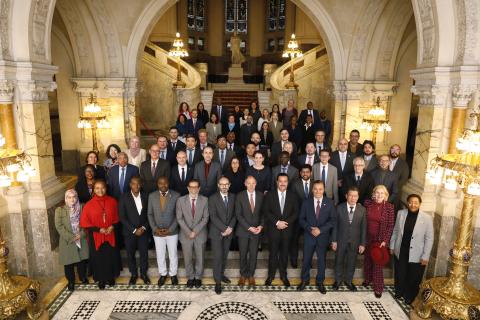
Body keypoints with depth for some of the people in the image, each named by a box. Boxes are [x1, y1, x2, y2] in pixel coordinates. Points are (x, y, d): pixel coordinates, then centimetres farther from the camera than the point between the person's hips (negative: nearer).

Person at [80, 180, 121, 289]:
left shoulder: (112, 201, -6)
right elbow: (83, 222, -9)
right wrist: (98, 229, -15)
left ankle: (111, 277, 37)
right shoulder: (89, 205, -12)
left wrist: (112, 226, -12)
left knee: (111, 257, 15)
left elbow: (116, 217, 6)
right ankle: (101, 280, 32)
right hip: (96, 237, -2)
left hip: (110, 235, 2)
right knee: (99, 259, 12)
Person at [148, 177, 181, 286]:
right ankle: (162, 274, 37)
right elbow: (150, 214, 1)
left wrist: (170, 229, -14)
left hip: (172, 232, -1)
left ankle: (173, 274, 36)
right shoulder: (152, 196, -4)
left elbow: (178, 214, -9)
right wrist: (155, 228, -10)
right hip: (157, 232, 2)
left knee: (173, 255, 15)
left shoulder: (176, 195, -12)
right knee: (160, 255, 16)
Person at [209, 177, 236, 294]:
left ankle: (221, 274, 33)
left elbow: (234, 214, 4)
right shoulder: (213, 198, -9)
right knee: (218, 257, -3)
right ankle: (218, 282, 8)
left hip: (228, 232, 4)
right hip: (216, 232, -4)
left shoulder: (233, 197, 5)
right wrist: (224, 228, -19)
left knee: (225, 256, 14)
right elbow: (213, 216, -15)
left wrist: (230, 227, -10)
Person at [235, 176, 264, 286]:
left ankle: (251, 275, 26)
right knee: (243, 254, 10)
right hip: (243, 230, -1)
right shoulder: (240, 196, -7)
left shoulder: (261, 195, 0)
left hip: (256, 230, 1)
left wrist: (261, 226, -8)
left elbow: (263, 212, 6)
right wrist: (249, 227, -14)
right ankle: (243, 275, 28)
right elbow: (238, 214, -9)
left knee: (253, 254, 8)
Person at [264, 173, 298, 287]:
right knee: (273, 253, 7)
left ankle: (283, 275, 26)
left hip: (287, 229, 1)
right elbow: (266, 212, -6)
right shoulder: (269, 195, -1)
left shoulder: (292, 196, 4)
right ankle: (271, 275, 22)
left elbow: (295, 213, 1)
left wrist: (286, 222, -12)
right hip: (273, 229, -1)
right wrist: (277, 222, -15)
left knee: (284, 253, 10)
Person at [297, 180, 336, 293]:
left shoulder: (329, 203, -4)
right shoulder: (306, 202, -2)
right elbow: (302, 219, 0)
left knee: (321, 260, 12)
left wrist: (320, 229, -16)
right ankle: (305, 280, 32)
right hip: (309, 236, 0)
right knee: (306, 259, 12)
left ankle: (320, 282, 31)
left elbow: (333, 220, -6)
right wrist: (310, 229, -16)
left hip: (323, 236, 0)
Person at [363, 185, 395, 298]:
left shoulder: (389, 207, -12)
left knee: (378, 263, 4)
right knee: (367, 260, 18)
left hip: (380, 239, -3)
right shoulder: (368, 203, -6)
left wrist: (385, 240, -12)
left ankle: (378, 288, 19)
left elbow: (390, 225, -8)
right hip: (368, 237, 3)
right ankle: (368, 278, 42)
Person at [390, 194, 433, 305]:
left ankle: (409, 297, 38)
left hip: (416, 255, -2)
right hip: (400, 252, 2)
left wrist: (425, 256, -10)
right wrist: (392, 246, 8)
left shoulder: (427, 218, -14)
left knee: (413, 278, 14)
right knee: (400, 275, 19)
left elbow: (429, 239, -10)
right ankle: (399, 292, 44)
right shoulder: (400, 213, -5)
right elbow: (395, 231, 5)